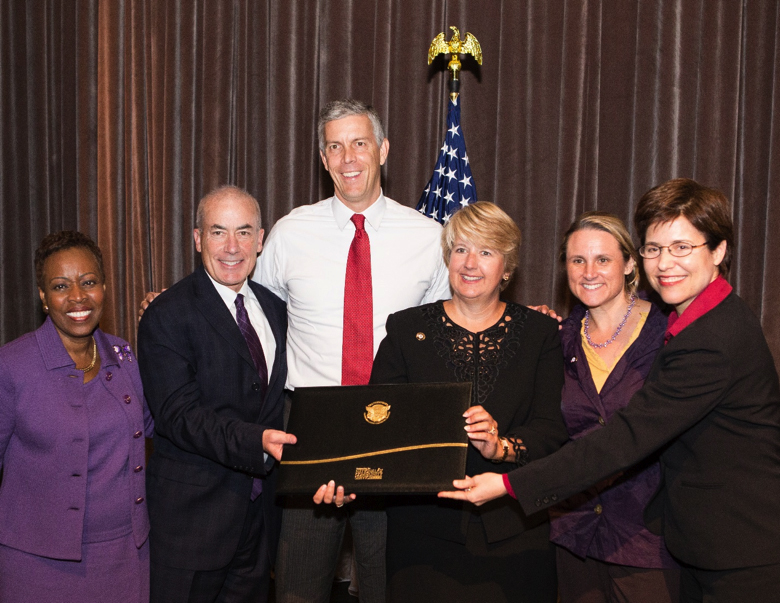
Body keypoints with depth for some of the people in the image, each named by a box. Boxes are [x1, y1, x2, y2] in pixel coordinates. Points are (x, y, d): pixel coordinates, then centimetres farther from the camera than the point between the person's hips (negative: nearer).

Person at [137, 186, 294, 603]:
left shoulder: (274, 308, 9)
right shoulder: (168, 315, -12)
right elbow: (178, 414, -21)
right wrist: (256, 441, -33)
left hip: (260, 509, 6)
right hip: (193, 514, -5)